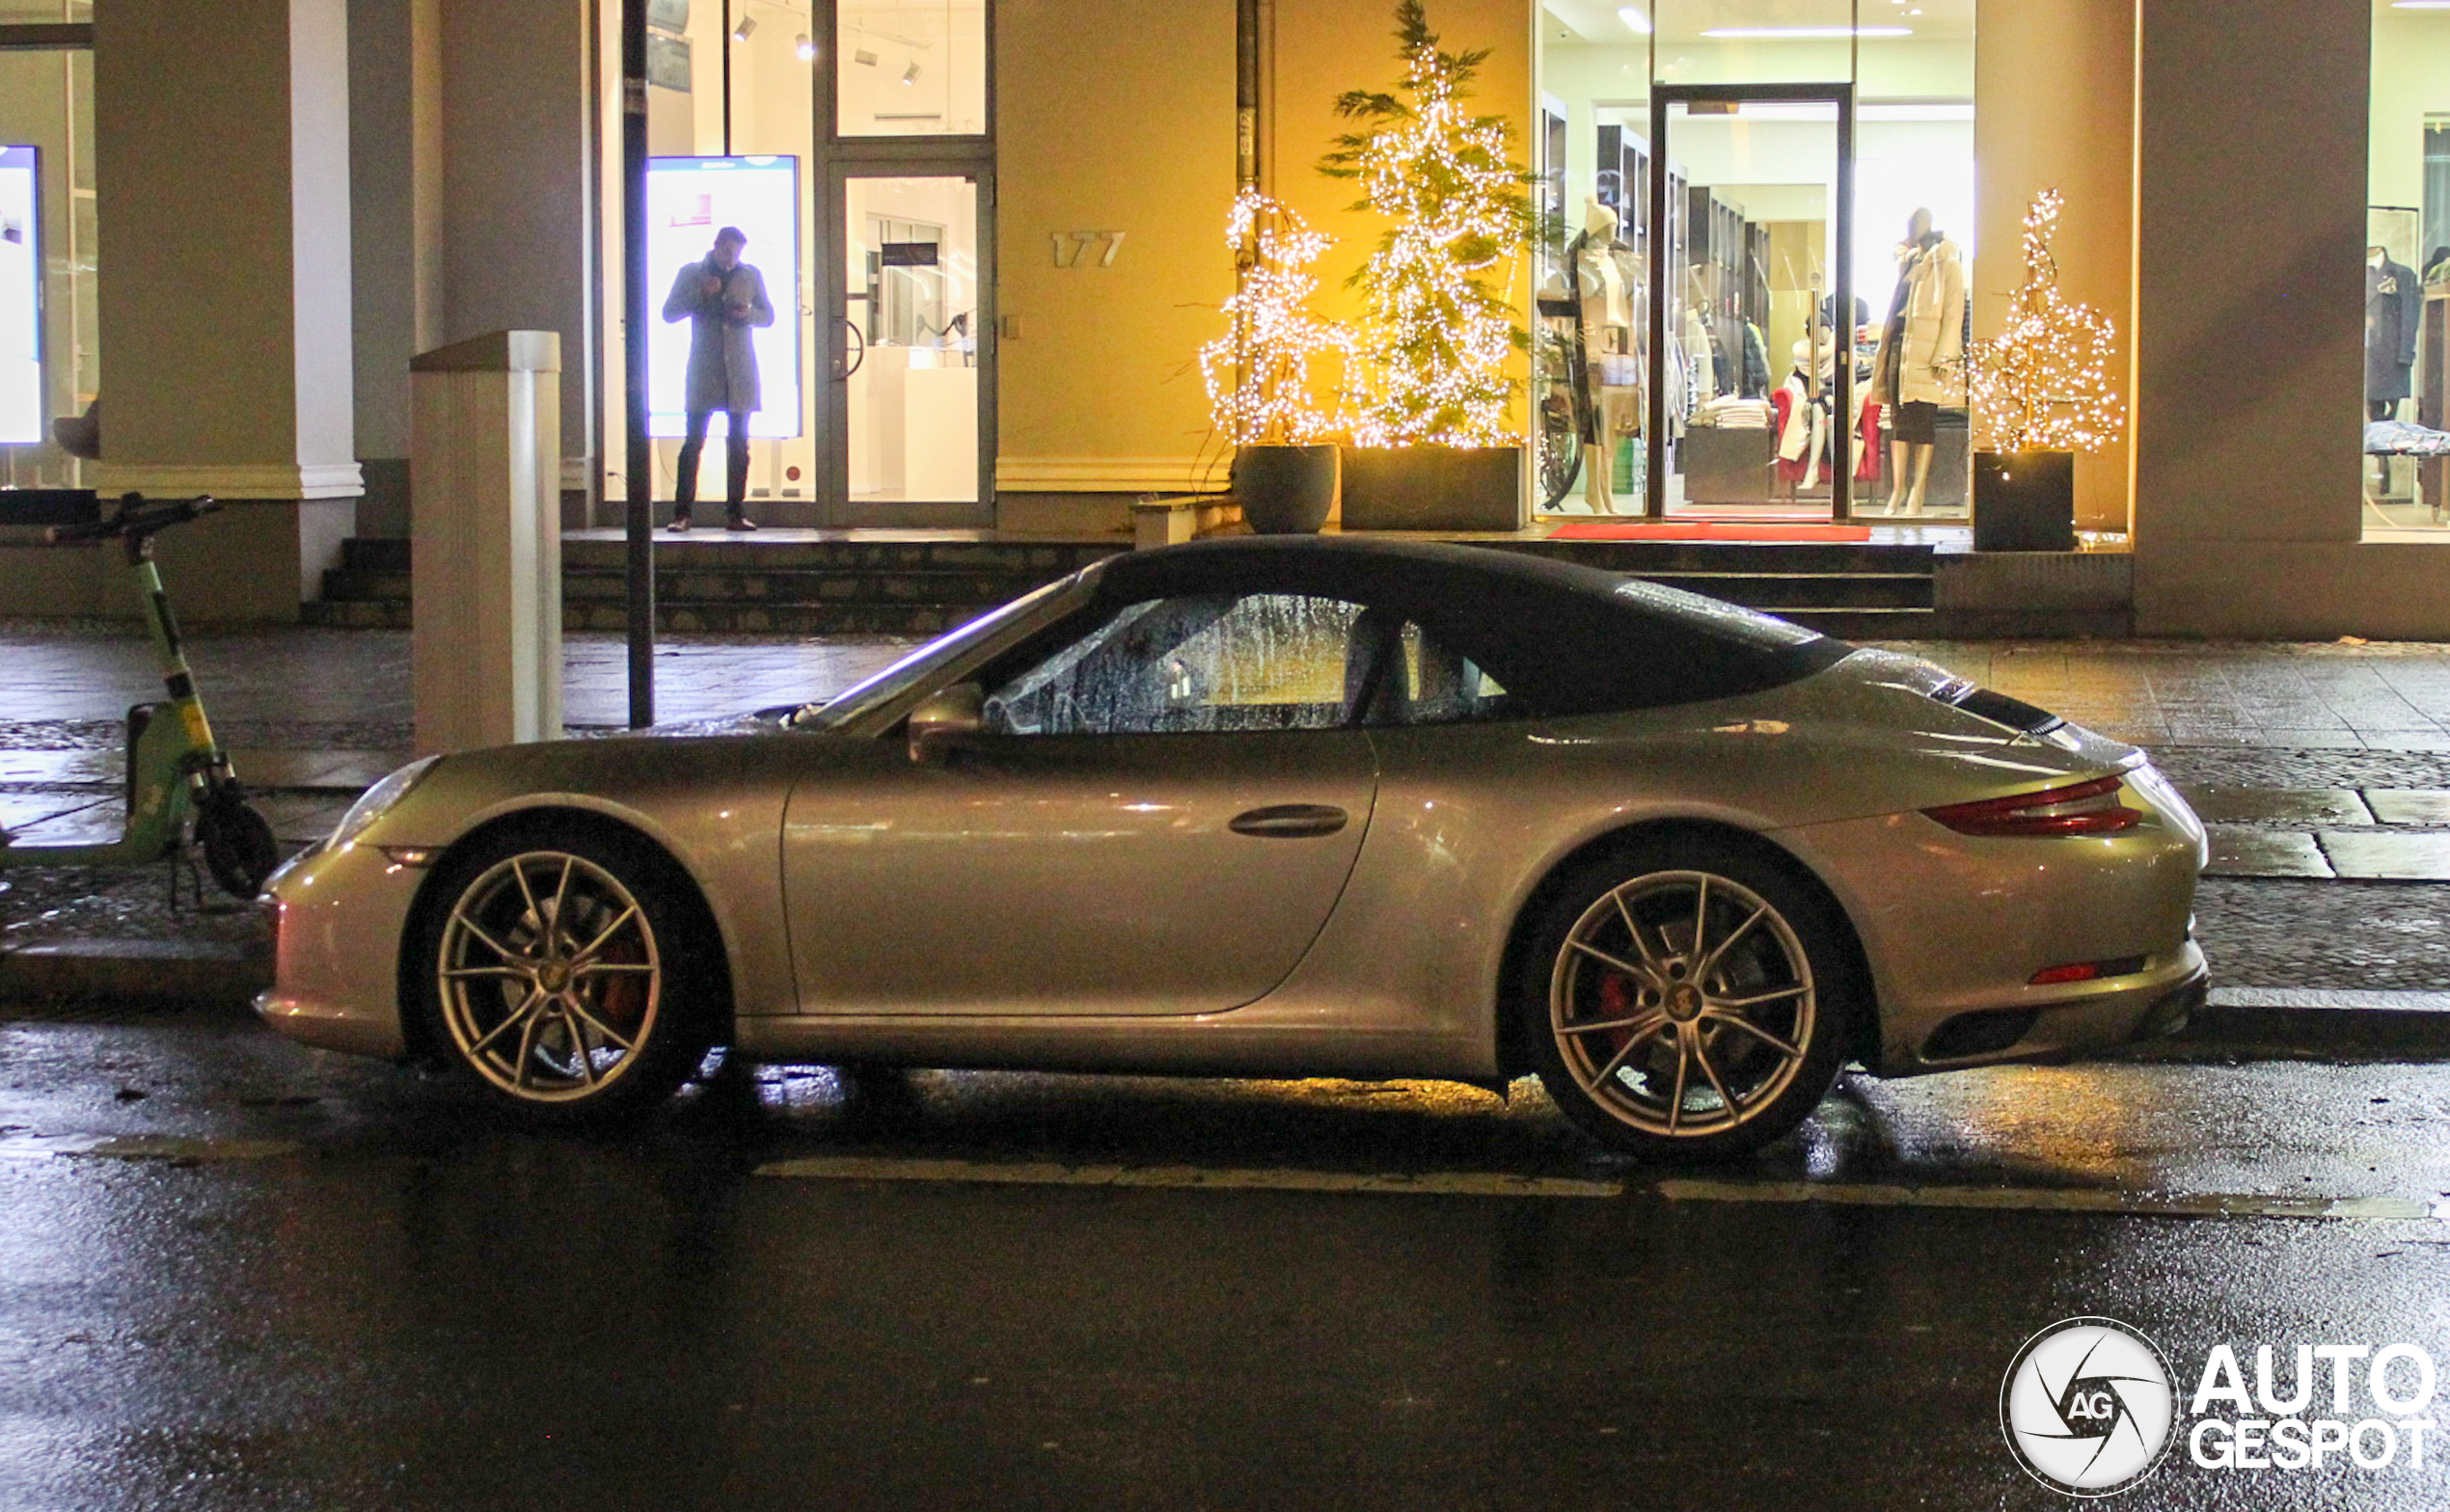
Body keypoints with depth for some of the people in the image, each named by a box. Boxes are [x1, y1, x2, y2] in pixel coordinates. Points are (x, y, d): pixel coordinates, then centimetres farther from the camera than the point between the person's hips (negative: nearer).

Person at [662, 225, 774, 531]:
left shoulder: (751, 275, 10)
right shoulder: (691, 273, 5)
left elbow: (768, 315, 15)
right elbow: (669, 313, 2)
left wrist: (748, 313, -8)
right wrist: (701, 294, -12)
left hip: (740, 371, 2)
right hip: (703, 371, -2)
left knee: (739, 443, 1)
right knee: (693, 441, -8)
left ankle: (735, 513, 4)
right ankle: (682, 514, -8)